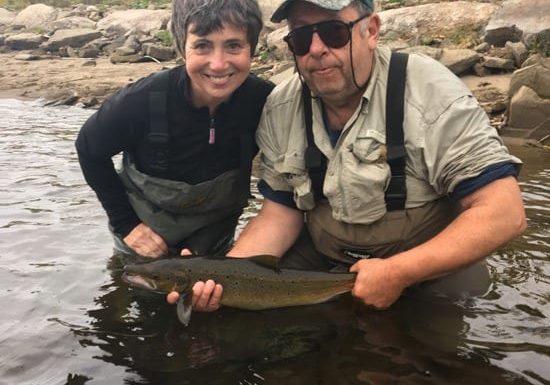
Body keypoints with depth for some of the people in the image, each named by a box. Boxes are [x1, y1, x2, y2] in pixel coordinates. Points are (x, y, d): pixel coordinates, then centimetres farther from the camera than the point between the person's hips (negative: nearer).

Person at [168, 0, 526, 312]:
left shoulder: (430, 95, -21)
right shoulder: (280, 110, -8)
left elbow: (504, 212, -24)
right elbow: (281, 212, -3)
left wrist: (399, 273, -31)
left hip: (433, 265, -3)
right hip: (324, 261, 4)